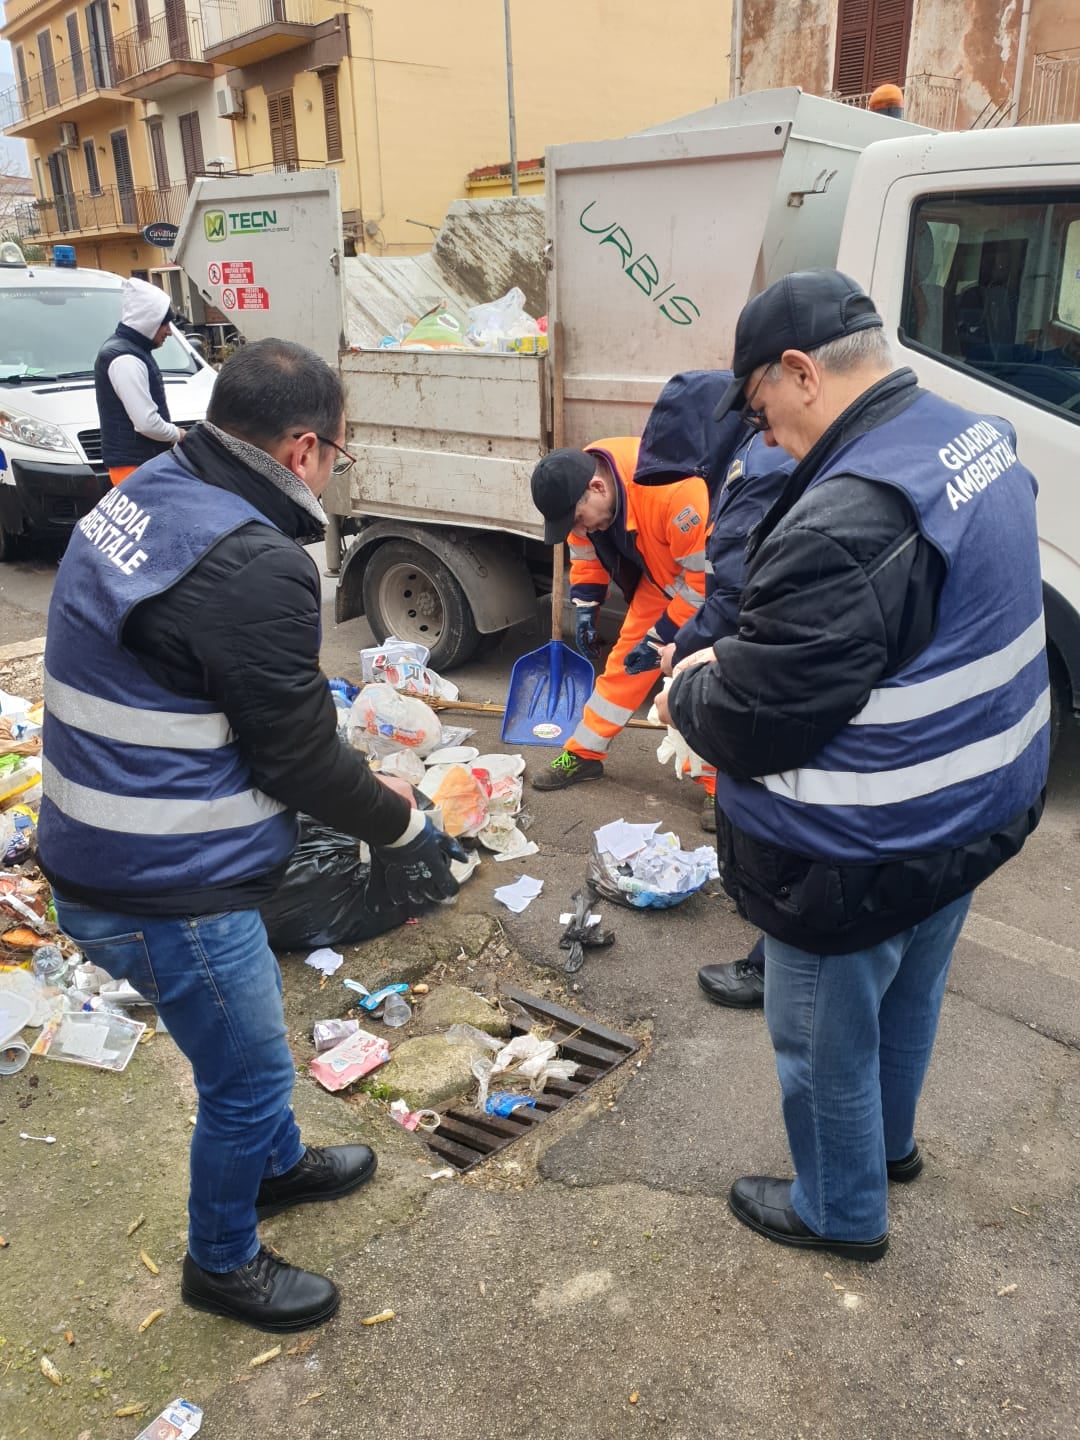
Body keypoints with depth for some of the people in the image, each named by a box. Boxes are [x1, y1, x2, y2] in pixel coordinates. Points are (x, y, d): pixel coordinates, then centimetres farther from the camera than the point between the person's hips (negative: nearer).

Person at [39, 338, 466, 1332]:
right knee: (249, 1077, 13)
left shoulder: (145, 498, 3)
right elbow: (297, 755, -19)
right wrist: (395, 819, -1)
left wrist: (363, 783, 14)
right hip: (166, 892, -9)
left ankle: (278, 1165, 55)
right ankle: (222, 1263, 39)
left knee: (245, 1040, 30)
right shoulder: (255, 564, -28)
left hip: (103, 855, 10)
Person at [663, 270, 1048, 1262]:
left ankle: (841, 1211, 41)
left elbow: (748, 729, -28)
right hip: (974, 816, 9)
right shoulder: (978, 438, -1)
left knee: (827, 1044, 16)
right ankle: (890, 1144, 56)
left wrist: (691, 688, -5)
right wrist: (738, 658, 5)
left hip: (857, 864, -9)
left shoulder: (843, 526, -33)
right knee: (909, 1000, 30)